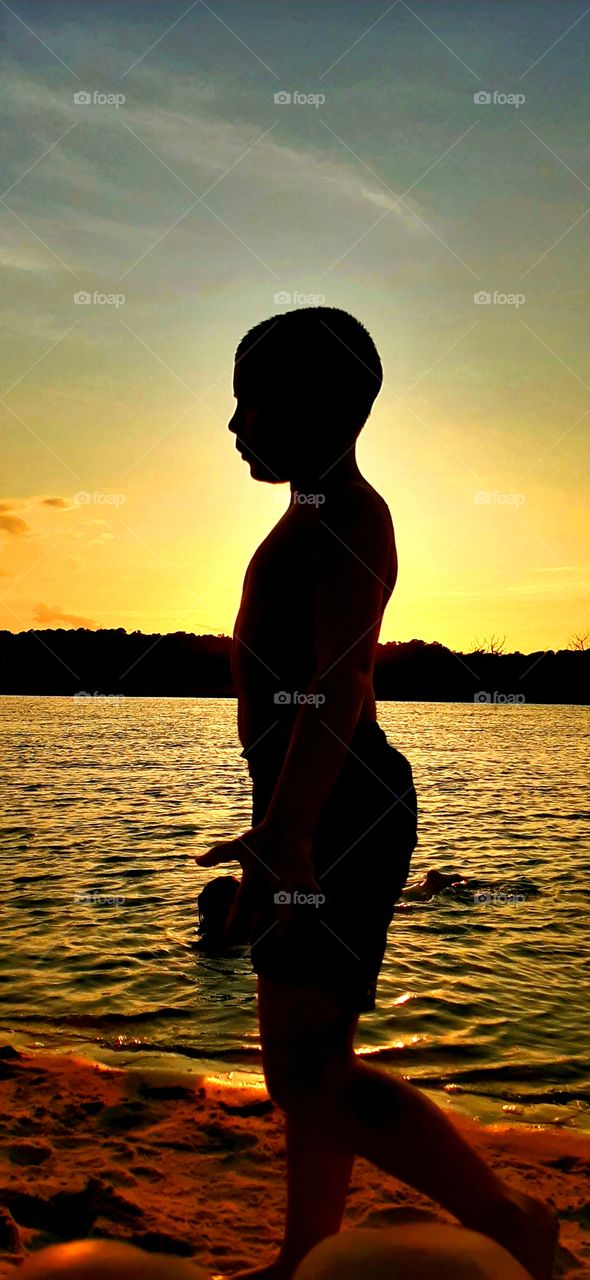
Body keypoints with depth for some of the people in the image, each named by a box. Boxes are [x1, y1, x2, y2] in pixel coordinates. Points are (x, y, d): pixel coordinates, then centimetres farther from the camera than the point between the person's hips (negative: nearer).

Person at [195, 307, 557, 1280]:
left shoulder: (346, 516, -11)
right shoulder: (318, 519, 20)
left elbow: (339, 687, -22)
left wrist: (283, 831, -26)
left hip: (338, 811, -11)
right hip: (322, 813, 11)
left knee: (309, 1073, -11)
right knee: (306, 1057, 16)